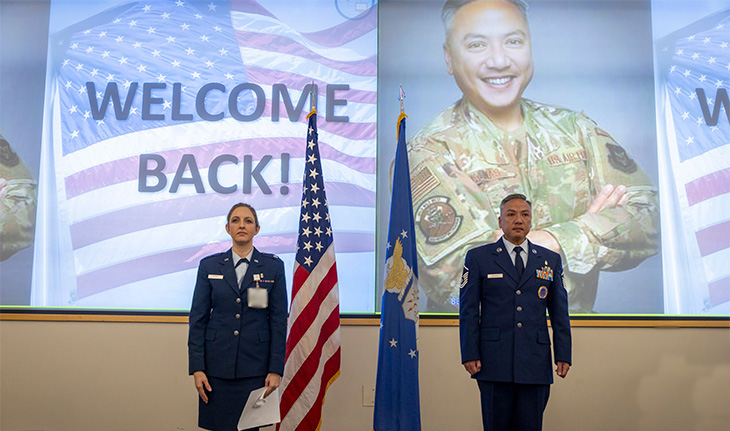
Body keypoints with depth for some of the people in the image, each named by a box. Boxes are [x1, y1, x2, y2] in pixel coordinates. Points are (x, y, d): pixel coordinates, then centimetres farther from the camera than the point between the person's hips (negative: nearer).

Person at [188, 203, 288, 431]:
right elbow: (198, 318, 4)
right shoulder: (209, 266, 6)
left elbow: (279, 320, 1)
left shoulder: (273, 266, 3)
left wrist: (276, 369, -5)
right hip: (217, 365, 1)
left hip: (255, 367, -1)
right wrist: (197, 368, -3)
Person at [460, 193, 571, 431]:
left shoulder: (551, 260, 12)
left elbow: (559, 311, 11)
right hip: (494, 362, -2)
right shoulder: (478, 257, 5)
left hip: (536, 364, 2)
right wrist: (470, 355, -6)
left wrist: (563, 355, 4)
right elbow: (468, 310, 1)